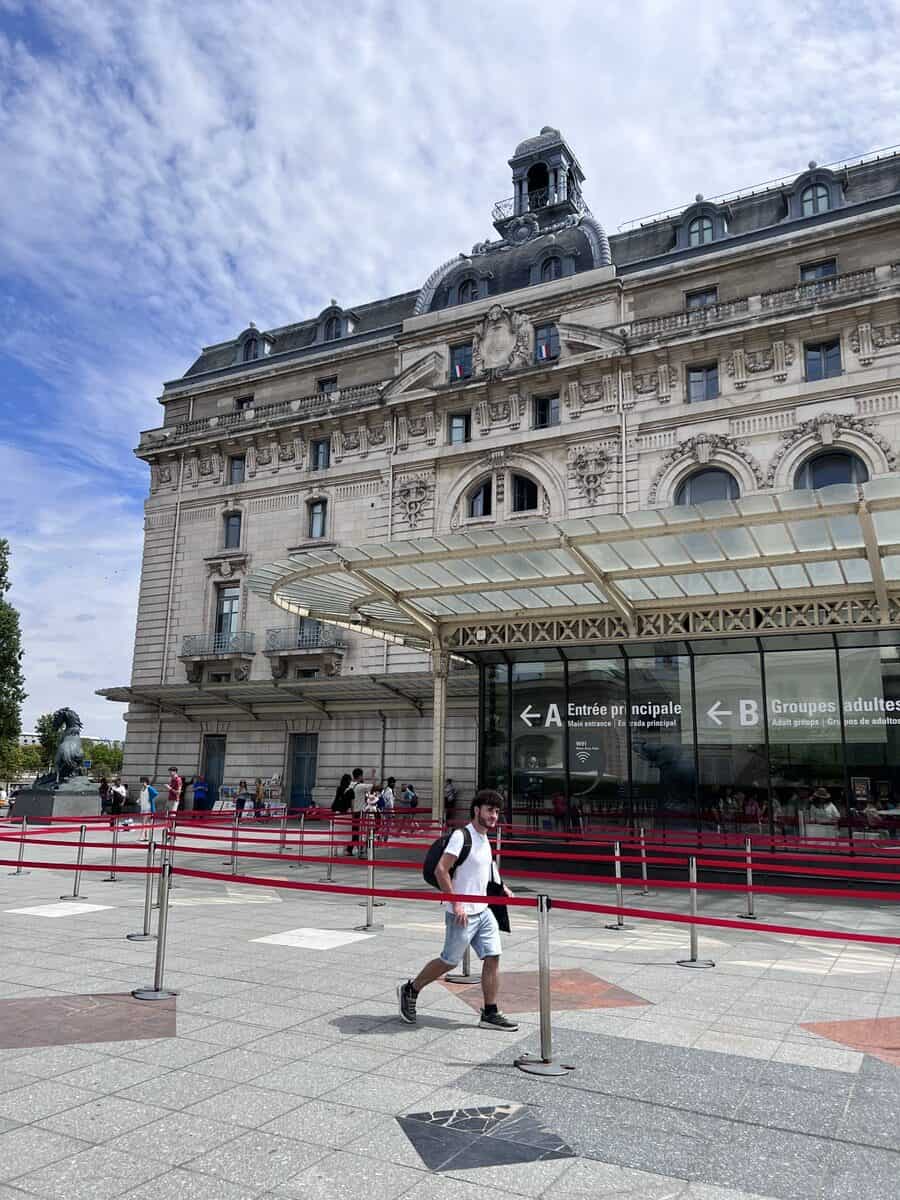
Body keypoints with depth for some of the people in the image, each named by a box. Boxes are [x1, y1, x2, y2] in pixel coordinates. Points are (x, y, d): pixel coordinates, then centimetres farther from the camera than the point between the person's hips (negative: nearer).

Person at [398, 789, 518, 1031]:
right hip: (462, 913, -8)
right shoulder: (462, 836, -17)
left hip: (483, 911, 8)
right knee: (449, 961, 4)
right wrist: (456, 904, -23)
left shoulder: (484, 838, 11)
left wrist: (501, 887, 14)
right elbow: (440, 870, -22)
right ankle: (410, 990, 24)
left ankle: (490, 1014, 13)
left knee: (492, 957, 3)